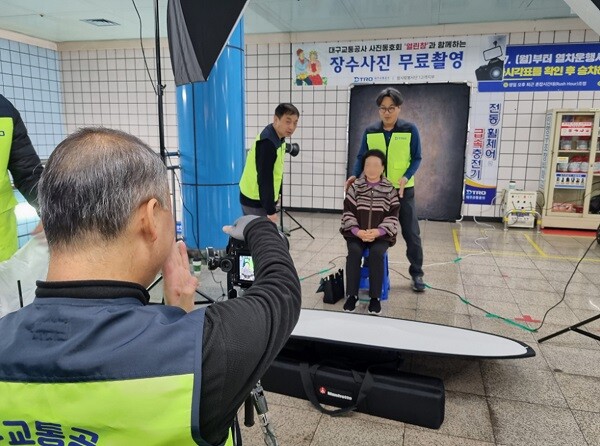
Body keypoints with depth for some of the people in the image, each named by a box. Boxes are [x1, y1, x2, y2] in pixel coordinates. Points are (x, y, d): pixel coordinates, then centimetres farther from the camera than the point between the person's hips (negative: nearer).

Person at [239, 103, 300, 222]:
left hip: (260, 199, 9)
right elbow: (264, 179, -25)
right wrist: (270, 210, -24)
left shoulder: (276, 139, 6)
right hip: (255, 201, -9)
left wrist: (276, 195, 15)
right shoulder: (268, 143, -23)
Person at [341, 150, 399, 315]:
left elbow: (393, 216, 0)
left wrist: (378, 231, -16)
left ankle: (375, 297, -16)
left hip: (380, 234, -1)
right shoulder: (355, 187, 5)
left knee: (377, 253, -29)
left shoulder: (389, 189, 3)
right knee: (354, 252, -28)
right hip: (356, 232, 1)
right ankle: (352, 295, -16)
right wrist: (357, 231, -15)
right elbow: (348, 211, 0)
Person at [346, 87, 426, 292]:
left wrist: (406, 178, -20)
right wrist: (355, 175, -15)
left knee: (411, 233, 5)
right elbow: (361, 157, 4)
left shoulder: (410, 130, -4)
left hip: (403, 189, -2)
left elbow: (416, 158, -3)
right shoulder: (370, 131, 2)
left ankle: (417, 273, 18)